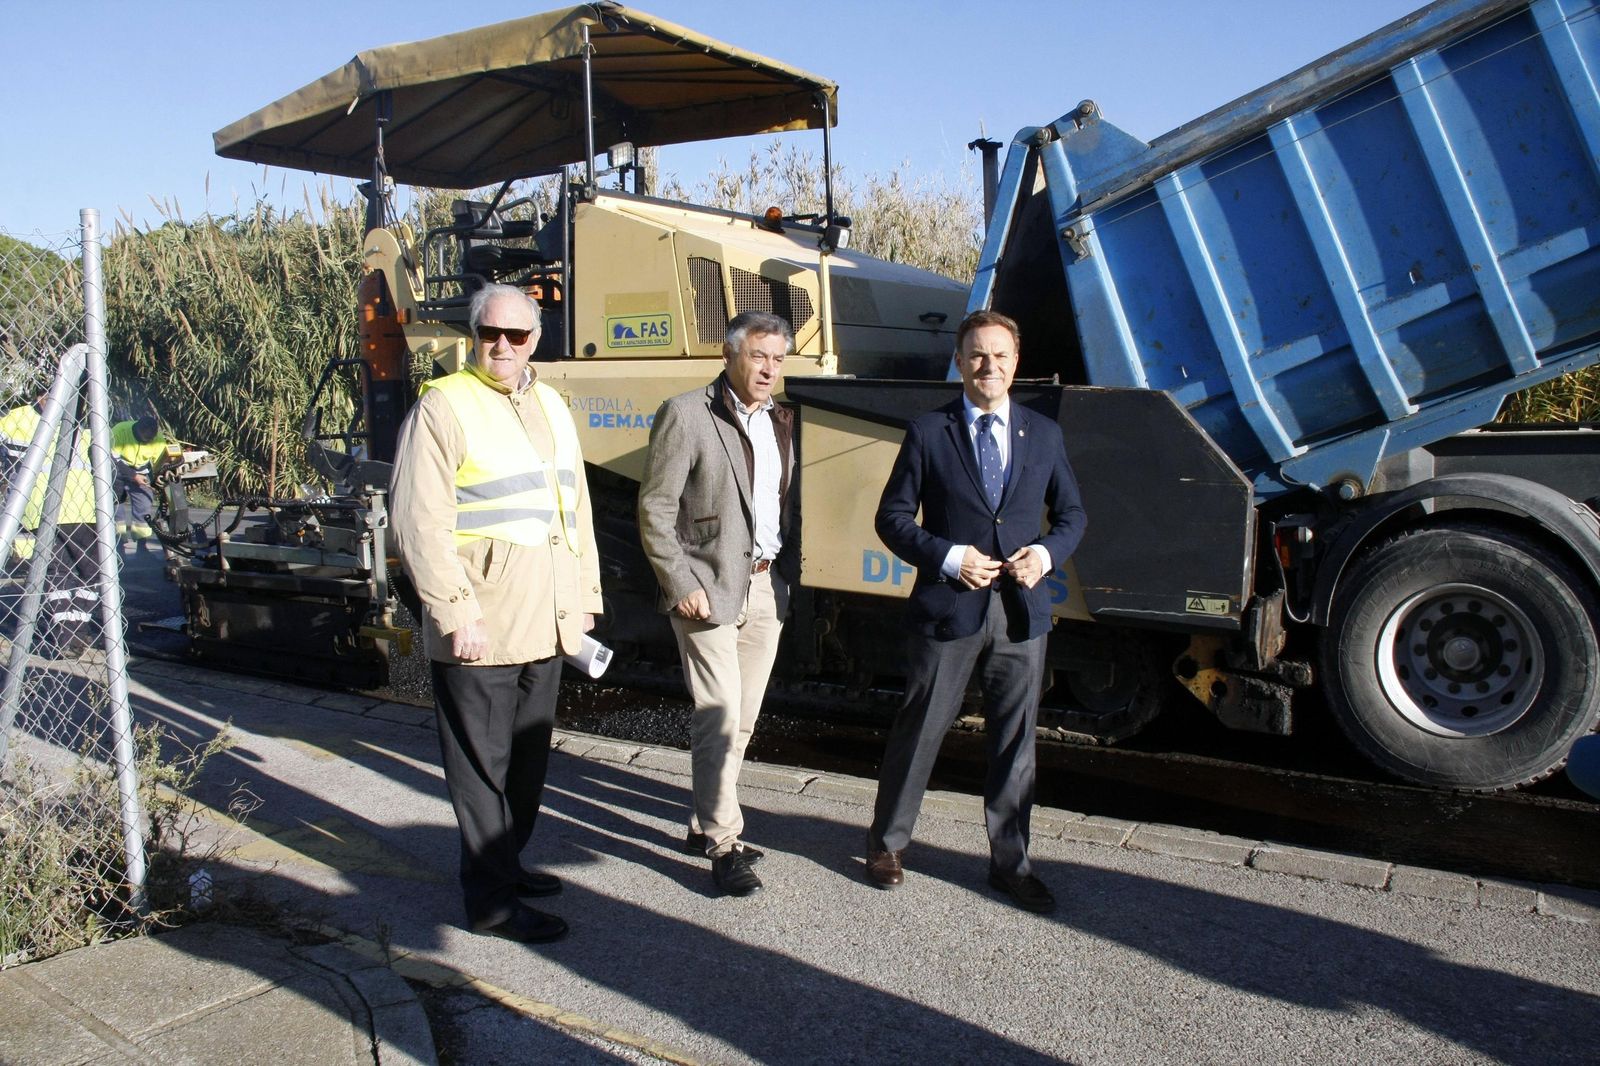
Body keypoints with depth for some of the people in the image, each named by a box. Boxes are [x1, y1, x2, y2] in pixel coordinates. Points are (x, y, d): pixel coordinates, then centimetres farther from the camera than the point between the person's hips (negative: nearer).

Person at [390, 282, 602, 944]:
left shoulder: (549, 405, 14)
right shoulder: (444, 407, -9)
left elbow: (574, 507, 19)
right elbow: (418, 522, -15)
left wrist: (583, 598, 16)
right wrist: (456, 614, -19)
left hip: (545, 624, 8)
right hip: (481, 628, -7)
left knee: (529, 759, 18)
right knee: (483, 765, 2)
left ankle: (506, 863, 35)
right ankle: (490, 901, 13)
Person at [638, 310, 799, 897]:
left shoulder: (782, 421, 10)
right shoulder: (685, 415, -9)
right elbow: (654, 509, -10)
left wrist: (789, 574, 6)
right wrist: (682, 585, -14)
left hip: (767, 589, 7)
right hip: (709, 591, -7)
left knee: (741, 720, 14)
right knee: (718, 719, -6)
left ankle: (704, 824, 29)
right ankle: (722, 843, 7)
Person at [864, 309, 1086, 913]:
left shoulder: (1044, 435, 8)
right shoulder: (928, 433, -1)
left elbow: (1070, 515, 14)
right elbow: (892, 518, -2)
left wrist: (1046, 553, -7)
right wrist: (948, 558, -15)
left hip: (1021, 612, 3)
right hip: (949, 609, -3)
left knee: (1014, 743, 11)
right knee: (919, 732, 8)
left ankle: (1010, 863, 26)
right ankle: (886, 844, 28)